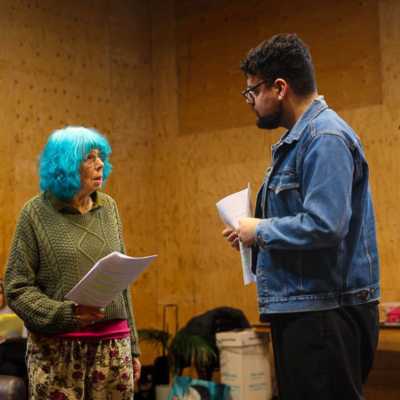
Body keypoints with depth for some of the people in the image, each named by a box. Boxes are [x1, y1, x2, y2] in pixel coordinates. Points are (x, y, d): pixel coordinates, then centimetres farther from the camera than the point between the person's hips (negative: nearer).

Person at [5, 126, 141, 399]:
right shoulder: (37, 213, -3)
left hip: (113, 345, 4)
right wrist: (67, 313, -19)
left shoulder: (108, 208, 10)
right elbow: (17, 288, -4)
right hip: (57, 348, -3)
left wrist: (132, 346, 15)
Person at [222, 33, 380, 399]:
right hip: (299, 311, 11)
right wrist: (255, 235, 10)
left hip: (325, 315, -11)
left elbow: (323, 226, -26)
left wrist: (261, 230, -12)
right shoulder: (298, 139, 15)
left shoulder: (326, 138, -17)